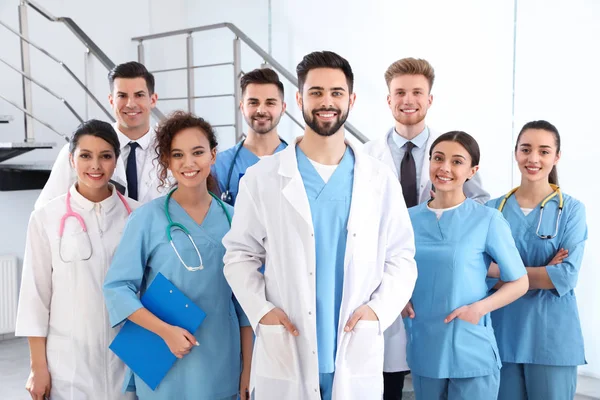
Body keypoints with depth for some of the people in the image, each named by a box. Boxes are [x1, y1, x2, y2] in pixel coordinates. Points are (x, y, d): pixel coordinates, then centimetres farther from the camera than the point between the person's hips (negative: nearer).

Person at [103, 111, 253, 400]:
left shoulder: (232, 220, 1)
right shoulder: (148, 217, -6)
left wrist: (247, 368, 4)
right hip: (164, 368, -2)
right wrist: (166, 331, -19)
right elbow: (117, 287, -8)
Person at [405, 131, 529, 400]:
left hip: (472, 352, -3)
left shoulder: (488, 220, -8)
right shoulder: (409, 218, 2)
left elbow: (519, 282, -2)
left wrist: (481, 307, -16)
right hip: (423, 350, 4)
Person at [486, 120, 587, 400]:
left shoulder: (571, 209, -3)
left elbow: (567, 276, -13)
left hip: (552, 336, -2)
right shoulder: (494, 209, 3)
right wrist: (543, 273, -14)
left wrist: (502, 270, -12)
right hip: (503, 333, 2)